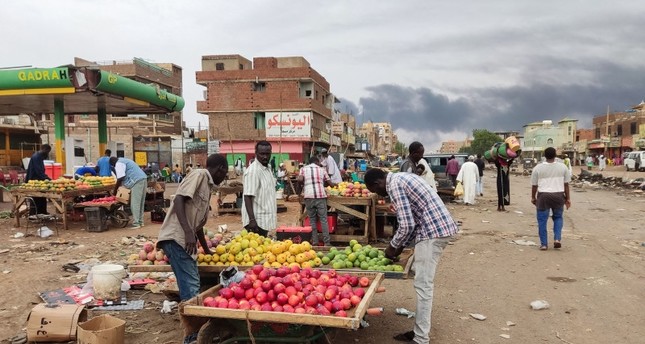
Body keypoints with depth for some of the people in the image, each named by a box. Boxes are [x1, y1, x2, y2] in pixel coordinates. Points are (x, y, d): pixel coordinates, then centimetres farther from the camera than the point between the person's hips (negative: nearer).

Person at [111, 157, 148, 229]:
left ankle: (136, 224, -7)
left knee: (135, 204, -7)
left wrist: (115, 191, -2)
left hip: (137, 181, -10)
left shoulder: (119, 164, -2)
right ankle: (140, 222, 18)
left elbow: (120, 179, -9)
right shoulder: (124, 161, 29)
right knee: (140, 203, 13)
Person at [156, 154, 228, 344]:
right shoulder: (199, 175, -4)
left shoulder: (208, 187, 22)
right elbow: (178, 200, -18)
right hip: (176, 237, -10)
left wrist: (206, 250, 37)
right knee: (190, 286, -9)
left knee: (191, 285, 12)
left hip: (185, 240, 10)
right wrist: (188, 232, -25)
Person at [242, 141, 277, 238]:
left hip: (264, 220, 9)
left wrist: (273, 212, 21)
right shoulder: (252, 171, -17)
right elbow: (247, 197, -20)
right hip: (256, 221, -9)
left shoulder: (268, 168, 11)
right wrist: (252, 220, -26)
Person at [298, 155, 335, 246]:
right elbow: (330, 183, 15)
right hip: (320, 195, 0)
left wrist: (305, 184, 16)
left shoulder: (303, 169, 14)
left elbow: (300, 179, -4)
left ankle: (314, 242, 7)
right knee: (323, 219, 3)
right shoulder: (321, 169, 17)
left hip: (309, 196, 0)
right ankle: (327, 242, 0)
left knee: (312, 220, 8)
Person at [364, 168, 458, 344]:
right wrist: (402, 245, 20)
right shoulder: (402, 178, 18)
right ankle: (421, 330, 24)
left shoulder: (394, 185, -12)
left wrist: (393, 246, 0)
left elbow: (406, 224, -17)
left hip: (433, 230, -10)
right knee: (425, 283, 16)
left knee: (423, 285, -5)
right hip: (442, 226, 10)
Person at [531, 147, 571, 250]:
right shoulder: (562, 167, 2)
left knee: (542, 220, 6)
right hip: (558, 196, 2)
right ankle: (557, 239, 8)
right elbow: (566, 184, 5)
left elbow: (534, 185, 1)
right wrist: (568, 198, 12)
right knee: (558, 217, 20)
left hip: (543, 196, -2)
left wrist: (533, 197, 13)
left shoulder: (538, 168, -2)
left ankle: (543, 244, 9)